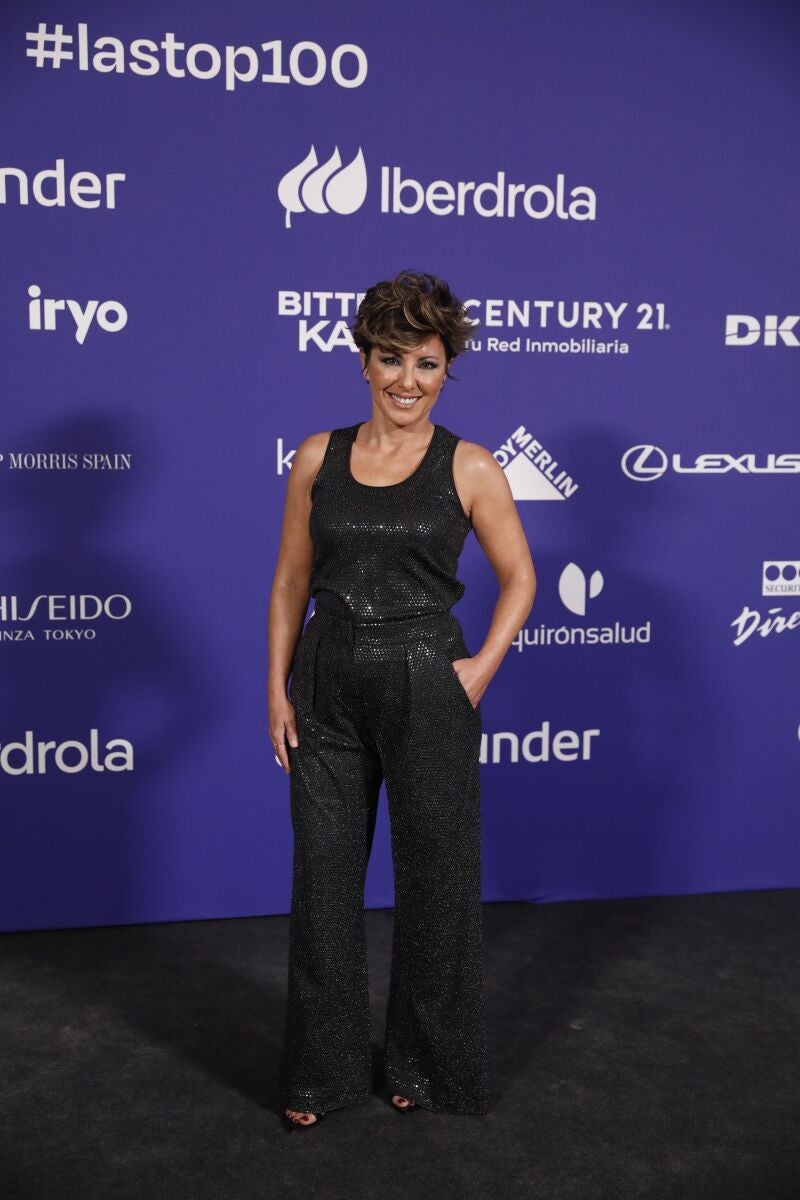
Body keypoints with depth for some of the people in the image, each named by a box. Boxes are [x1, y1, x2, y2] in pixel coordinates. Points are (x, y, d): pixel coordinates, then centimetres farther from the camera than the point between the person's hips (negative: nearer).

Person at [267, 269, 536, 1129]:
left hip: (428, 690, -2)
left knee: (433, 878, 9)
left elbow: (519, 580, 5)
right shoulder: (317, 457, 3)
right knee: (323, 877, 9)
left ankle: (428, 1064, 31)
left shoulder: (469, 468, -4)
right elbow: (291, 581, 7)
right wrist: (278, 688, 2)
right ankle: (322, 1068, 29)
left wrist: (481, 669, -7)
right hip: (328, 688, 2)